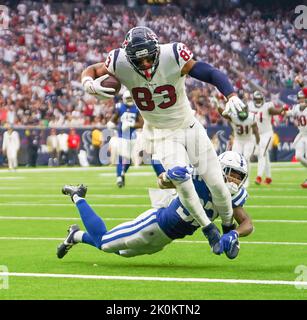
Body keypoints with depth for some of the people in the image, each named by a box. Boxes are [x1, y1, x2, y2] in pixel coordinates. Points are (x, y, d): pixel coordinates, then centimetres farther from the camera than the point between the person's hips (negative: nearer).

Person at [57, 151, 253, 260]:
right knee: (103, 242, 6)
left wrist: (233, 234, -37)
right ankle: (77, 197, 27)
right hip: (155, 224, -7)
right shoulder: (201, 177, -30)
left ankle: (77, 235, 49)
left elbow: (247, 223, -15)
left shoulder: (233, 195, -12)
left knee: (123, 251, 26)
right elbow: (162, 183, -29)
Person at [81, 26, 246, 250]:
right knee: (180, 179, -24)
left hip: (189, 126, 0)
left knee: (216, 183, -1)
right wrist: (89, 83, -26)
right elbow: (92, 70, -3)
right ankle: (208, 228, -3)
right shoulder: (120, 64, -20)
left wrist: (231, 95, -42)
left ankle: (229, 226, 27)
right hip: (162, 134, 0)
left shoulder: (173, 57, -26)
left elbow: (211, 74, -25)